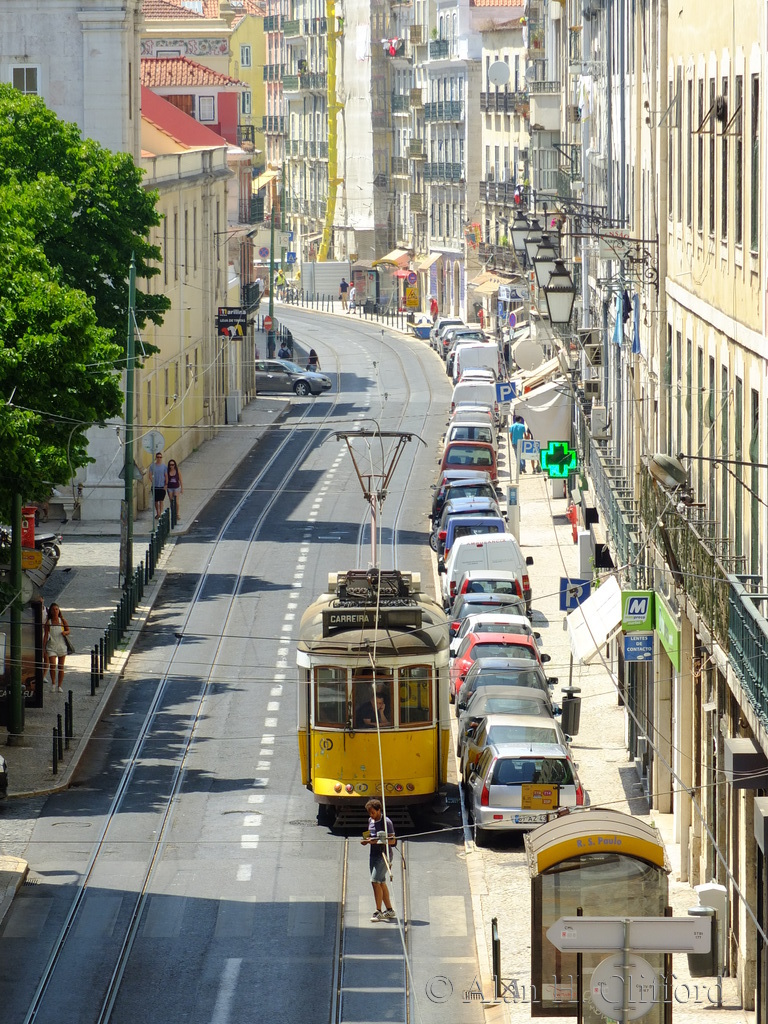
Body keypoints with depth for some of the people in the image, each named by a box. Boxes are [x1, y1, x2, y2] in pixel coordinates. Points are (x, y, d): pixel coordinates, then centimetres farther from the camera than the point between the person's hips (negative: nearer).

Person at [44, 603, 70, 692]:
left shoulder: (62, 621, 2)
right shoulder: (48, 623, 1)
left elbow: (68, 631, 9)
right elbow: (46, 635, 2)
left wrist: (65, 632, -15)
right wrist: (44, 647, -3)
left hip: (62, 646, 1)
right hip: (51, 646, -1)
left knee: (61, 667, 5)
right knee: (52, 665, -13)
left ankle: (60, 686, 14)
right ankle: (53, 683, 7)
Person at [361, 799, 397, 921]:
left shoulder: (386, 822, -13)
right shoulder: (370, 820, 11)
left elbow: (392, 841, -15)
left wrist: (376, 841, -25)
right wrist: (366, 840, 3)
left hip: (383, 855, -8)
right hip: (373, 855, 8)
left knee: (375, 881, -15)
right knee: (381, 883, 11)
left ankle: (378, 911, -10)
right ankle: (389, 911, 20)